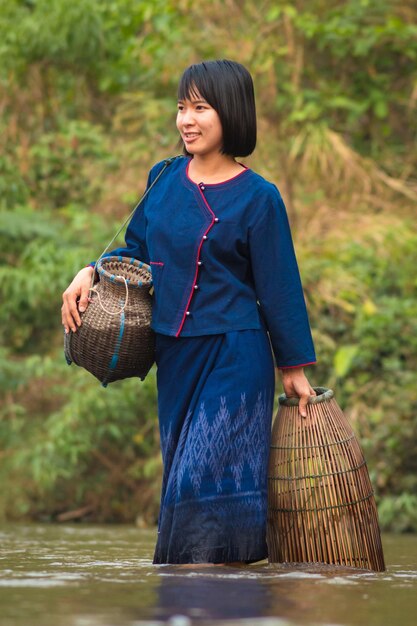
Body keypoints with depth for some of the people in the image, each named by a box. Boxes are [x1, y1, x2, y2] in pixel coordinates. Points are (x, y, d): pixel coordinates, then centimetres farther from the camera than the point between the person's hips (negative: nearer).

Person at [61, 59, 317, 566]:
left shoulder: (257, 198, -7)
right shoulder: (165, 179, 7)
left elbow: (278, 286, -4)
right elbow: (138, 250, 17)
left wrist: (293, 366, -2)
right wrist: (90, 272, -1)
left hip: (234, 357, -5)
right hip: (176, 353, 6)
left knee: (209, 473, -10)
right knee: (182, 472, 8)